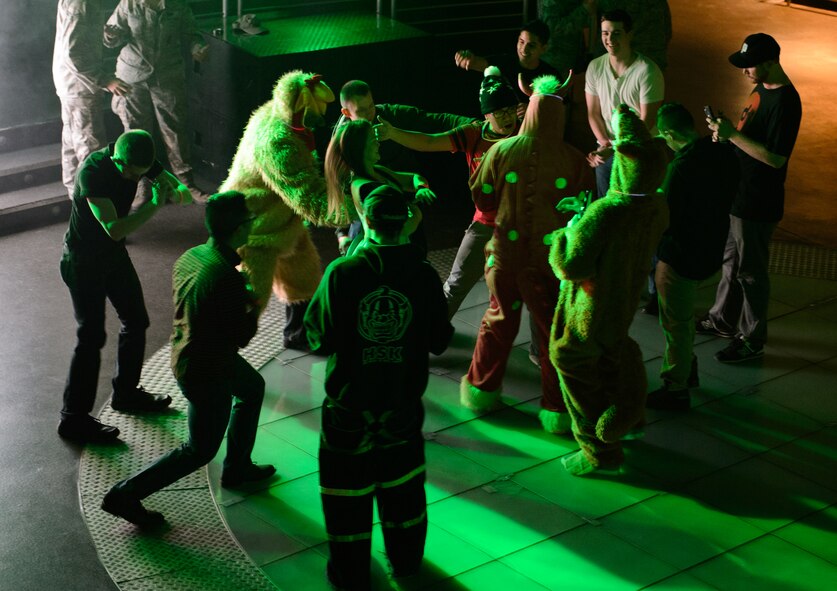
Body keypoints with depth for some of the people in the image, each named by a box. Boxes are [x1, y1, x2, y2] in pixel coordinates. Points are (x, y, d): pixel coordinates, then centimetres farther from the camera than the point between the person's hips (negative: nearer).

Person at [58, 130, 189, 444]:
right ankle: (73, 418, 0)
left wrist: (174, 193, -28)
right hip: (83, 260, -8)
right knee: (92, 336, -9)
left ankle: (126, 393, 34)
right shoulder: (92, 172, -32)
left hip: (114, 254, 8)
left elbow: (183, 191, -5)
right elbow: (115, 229, -37)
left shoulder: (140, 161, -10)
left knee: (136, 321, 16)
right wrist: (154, 204, -35)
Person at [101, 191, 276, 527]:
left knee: (253, 388, 31)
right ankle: (126, 495, 14)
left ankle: (237, 468, 45)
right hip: (206, 374, -9)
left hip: (184, 353, 9)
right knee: (200, 450, 11)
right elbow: (242, 336, -24)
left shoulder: (190, 256, -7)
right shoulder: (228, 281, -33)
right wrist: (252, 304, -6)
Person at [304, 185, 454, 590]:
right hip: (403, 404, 2)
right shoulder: (424, 276, -11)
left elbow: (319, 339, -12)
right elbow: (440, 342, -3)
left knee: (347, 486, 13)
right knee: (402, 483, 22)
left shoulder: (342, 273, -18)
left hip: (349, 404, -2)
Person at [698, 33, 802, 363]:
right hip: (738, 193, 10)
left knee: (750, 270, 3)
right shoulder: (761, 89, 6)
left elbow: (776, 158, -28)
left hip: (758, 203, -9)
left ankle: (752, 339, 17)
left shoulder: (785, 102, -24)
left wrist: (732, 135, -26)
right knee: (730, 259, 22)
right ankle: (724, 320, 39)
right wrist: (726, 132, 2)